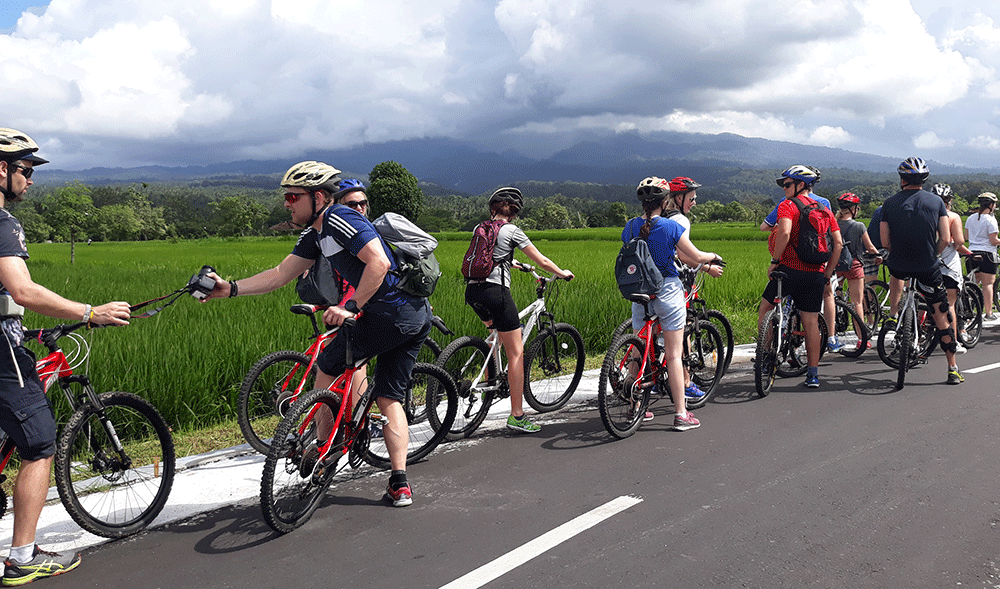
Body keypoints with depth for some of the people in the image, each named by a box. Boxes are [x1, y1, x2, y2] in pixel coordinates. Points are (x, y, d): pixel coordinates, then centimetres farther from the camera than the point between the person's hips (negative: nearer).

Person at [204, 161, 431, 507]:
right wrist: (229, 289, 9)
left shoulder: (340, 219, -13)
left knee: (327, 366, 7)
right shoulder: (315, 235, 17)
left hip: (390, 315, -10)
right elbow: (280, 275, 17)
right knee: (389, 399, 11)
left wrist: (350, 307, -24)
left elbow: (379, 263, -25)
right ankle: (400, 485, 10)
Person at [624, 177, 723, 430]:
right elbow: (695, 257, -6)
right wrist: (713, 257, 17)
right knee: (673, 354, 0)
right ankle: (681, 414, 4)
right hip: (667, 291, -4)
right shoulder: (671, 226, -11)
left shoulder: (630, 227, 2)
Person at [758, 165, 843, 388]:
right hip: (816, 273, 5)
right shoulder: (825, 210, 14)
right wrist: (827, 275, 12)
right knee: (811, 322, 7)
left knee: (764, 310, 12)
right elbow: (838, 243, 9)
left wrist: (774, 261, -13)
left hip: (790, 268, -5)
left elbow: (784, 233, -23)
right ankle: (813, 373, 9)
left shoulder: (787, 206, -4)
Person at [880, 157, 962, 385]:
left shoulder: (890, 203, -2)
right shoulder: (936, 201, -1)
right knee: (941, 316, 8)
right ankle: (953, 369, 9)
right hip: (928, 268, -1)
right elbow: (946, 239, -5)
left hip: (899, 265, 1)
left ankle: (892, 315, 33)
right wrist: (932, 256, 13)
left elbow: (885, 242, -3)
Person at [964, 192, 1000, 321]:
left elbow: (966, 236, 14)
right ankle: (988, 313, 1)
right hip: (987, 254, -6)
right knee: (988, 284, 0)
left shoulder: (970, 218, 8)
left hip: (972, 253, 6)